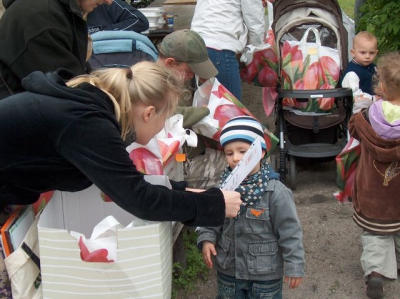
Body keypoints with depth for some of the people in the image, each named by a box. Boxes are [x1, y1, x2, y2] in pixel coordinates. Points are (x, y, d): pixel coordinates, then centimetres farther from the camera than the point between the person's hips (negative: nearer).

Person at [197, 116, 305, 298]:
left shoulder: (275, 191, -19)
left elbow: (290, 232, -14)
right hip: (228, 270, 4)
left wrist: (294, 266, -11)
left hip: (265, 273, -4)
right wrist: (206, 238, -11)